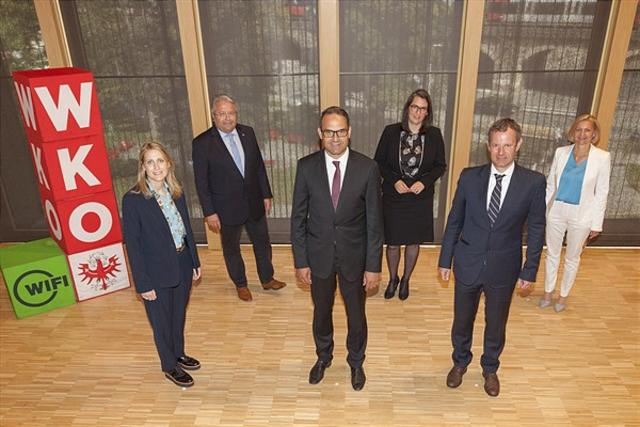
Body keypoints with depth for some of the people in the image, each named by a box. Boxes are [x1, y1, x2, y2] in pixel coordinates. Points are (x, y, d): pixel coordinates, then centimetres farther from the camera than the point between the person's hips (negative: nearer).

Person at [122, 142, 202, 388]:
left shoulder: (176, 192, -1)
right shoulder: (133, 199, -17)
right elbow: (132, 244, -15)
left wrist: (195, 262, 10)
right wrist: (143, 284, -14)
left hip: (182, 266, 5)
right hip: (157, 274, -5)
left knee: (179, 315, 23)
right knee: (162, 322, 15)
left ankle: (179, 354, 47)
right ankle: (170, 366, 36)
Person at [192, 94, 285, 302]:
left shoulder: (248, 133, -3)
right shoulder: (202, 143, -15)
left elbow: (259, 165, 5)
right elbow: (201, 182, -12)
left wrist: (266, 194, 5)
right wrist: (209, 213, -13)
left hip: (254, 203, 4)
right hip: (227, 207, -3)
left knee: (262, 243, 17)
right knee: (231, 248, 16)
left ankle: (267, 279, 39)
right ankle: (240, 284, 38)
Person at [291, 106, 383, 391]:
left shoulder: (367, 168, -13)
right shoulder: (306, 166, -10)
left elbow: (374, 221, -9)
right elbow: (298, 217, -4)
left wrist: (373, 266, -8)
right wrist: (301, 261, -4)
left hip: (354, 255, -1)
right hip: (319, 255, 1)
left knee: (356, 314, 17)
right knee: (321, 312, 21)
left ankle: (356, 362, 45)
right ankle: (323, 357, 49)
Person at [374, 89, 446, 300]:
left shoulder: (434, 135, -5)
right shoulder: (391, 131, -7)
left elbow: (440, 165, 3)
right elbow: (379, 162, -1)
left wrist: (424, 182, -14)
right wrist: (394, 180, -15)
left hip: (421, 198, 1)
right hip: (393, 197, -1)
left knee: (413, 242, 14)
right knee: (392, 242, 9)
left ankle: (406, 280, 37)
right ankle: (393, 279, 35)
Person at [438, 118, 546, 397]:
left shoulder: (534, 182, -11)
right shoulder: (469, 177, -8)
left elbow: (536, 230, -3)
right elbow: (454, 221, -1)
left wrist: (529, 271, -2)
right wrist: (445, 260, 1)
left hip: (504, 268, 0)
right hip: (467, 264, 1)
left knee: (496, 324, 18)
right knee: (462, 320, 17)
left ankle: (490, 368, 45)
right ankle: (460, 362, 45)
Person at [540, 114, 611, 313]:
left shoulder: (602, 157, -9)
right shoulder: (561, 152, -4)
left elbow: (601, 192, -4)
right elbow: (550, 185, 4)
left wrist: (596, 223, -4)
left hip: (581, 215, -2)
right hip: (556, 211, 2)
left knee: (572, 258, 14)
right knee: (552, 254, 14)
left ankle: (563, 295, 33)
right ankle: (548, 292, 32)